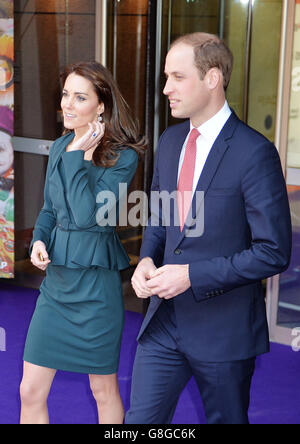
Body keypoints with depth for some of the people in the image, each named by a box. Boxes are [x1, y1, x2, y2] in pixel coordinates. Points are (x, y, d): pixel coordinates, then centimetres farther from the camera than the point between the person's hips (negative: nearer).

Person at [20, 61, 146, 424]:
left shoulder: (122, 157, -11)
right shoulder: (60, 147, 8)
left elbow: (88, 215, -21)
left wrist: (78, 157, -17)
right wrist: (39, 240, -1)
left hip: (96, 281, -6)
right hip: (56, 277, 6)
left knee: (103, 391, 10)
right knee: (30, 392, 7)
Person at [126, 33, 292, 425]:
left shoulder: (254, 153, -16)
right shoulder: (170, 140, 7)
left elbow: (274, 252, -18)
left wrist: (191, 275, -20)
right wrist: (148, 259, -2)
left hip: (225, 328, -6)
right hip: (165, 319, 6)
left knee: (226, 420, 14)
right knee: (140, 419, 8)